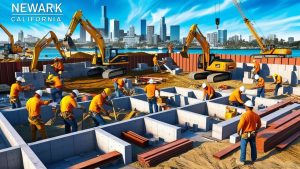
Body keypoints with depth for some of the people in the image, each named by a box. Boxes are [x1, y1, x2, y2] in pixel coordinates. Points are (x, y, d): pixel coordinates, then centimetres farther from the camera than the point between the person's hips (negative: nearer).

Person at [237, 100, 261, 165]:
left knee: (243, 148, 7)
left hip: (245, 134, -6)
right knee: (253, 147, 20)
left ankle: (242, 161, 17)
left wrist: (238, 131, -6)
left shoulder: (244, 115, -25)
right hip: (253, 134, 6)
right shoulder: (256, 115, -5)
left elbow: (240, 125, -24)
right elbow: (259, 124, 7)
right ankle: (253, 159, 37)